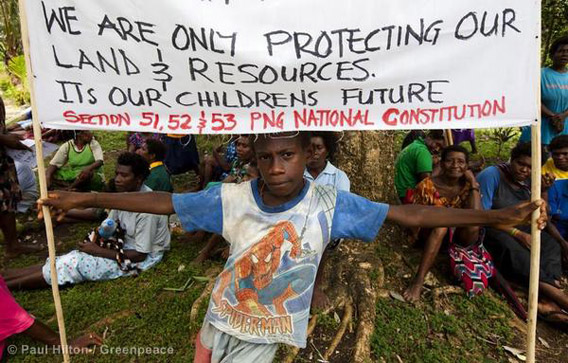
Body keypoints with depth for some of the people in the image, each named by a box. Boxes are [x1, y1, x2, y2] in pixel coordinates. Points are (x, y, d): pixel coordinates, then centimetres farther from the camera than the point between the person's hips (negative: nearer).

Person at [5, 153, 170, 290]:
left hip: (144, 257, -7)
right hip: (126, 243, 7)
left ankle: (8, 284, -2)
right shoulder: (123, 192, -5)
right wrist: (95, 241, -12)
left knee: (75, 263, -14)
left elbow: (140, 254, -24)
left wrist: (98, 251, -19)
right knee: (74, 257, -6)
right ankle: (8, 276, 3)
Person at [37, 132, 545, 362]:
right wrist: (86, 199, -11)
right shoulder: (233, 198, -19)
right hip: (219, 320, 2)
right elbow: (164, 202, -12)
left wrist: (498, 216, -23)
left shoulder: (329, 204, -21)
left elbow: (409, 215, -21)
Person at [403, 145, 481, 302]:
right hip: (434, 236, -1)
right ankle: (419, 279, -38)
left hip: (458, 236, 2)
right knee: (442, 221, -36)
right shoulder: (428, 185, -13)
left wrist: (473, 183, -22)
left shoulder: (468, 185, -8)